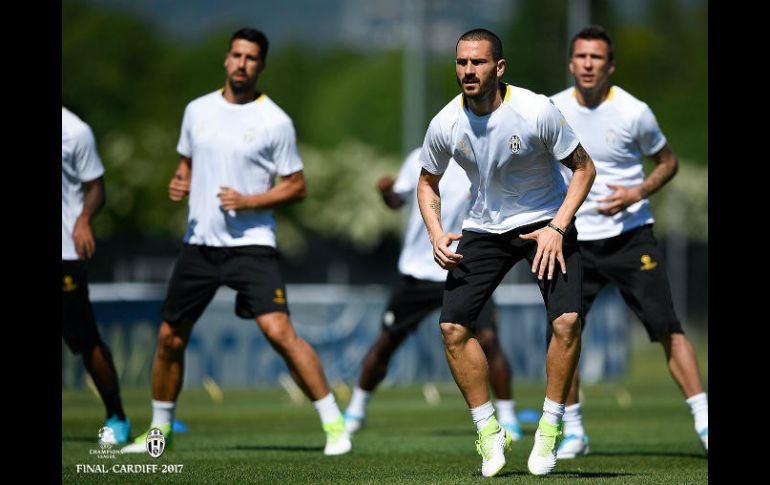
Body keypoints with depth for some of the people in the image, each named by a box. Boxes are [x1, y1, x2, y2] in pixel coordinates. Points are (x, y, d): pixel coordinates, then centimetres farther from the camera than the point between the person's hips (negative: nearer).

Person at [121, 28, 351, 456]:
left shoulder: (275, 122, -6)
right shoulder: (198, 111, 8)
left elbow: (297, 187, -3)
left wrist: (247, 201, -16)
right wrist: (180, 183, 0)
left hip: (251, 243, -5)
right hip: (199, 241, 5)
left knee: (279, 331, -20)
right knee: (170, 337, 10)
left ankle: (334, 424, -15)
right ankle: (161, 428, 29)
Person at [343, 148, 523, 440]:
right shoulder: (421, 160, 2)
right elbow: (396, 200, 15)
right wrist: (386, 189, -7)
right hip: (418, 271, 2)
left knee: (488, 339, -18)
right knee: (386, 342, 7)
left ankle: (507, 416, -3)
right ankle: (356, 409, 28)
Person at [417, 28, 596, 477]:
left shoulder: (536, 111, -21)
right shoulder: (445, 124, -11)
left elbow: (584, 167, -9)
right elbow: (428, 182, 8)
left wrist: (557, 229, -19)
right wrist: (437, 234, -10)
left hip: (546, 223, -3)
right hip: (484, 229, 3)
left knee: (567, 320, -22)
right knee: (452, 326, -10)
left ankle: (550, 429, -6)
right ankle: (489, 431, 5)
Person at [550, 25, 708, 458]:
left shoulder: (634, 112, -9)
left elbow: (668, 161, 4)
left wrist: (638, 193, -13)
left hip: (630, 234, -3)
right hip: (576, 239, 3)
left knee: (667, 326, -10)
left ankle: (704, 422, -6)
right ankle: (573, 431, 11)